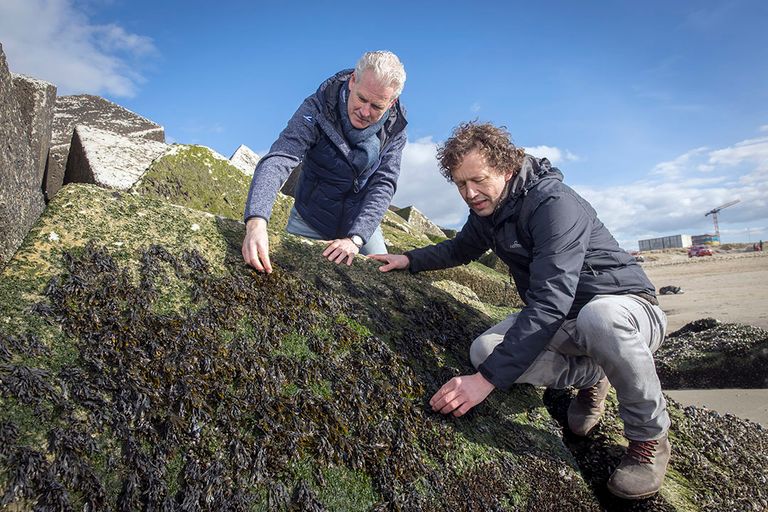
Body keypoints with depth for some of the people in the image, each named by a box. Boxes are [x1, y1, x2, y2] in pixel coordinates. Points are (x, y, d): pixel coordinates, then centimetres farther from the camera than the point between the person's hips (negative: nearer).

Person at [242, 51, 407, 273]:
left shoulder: (394, 129, -14)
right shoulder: (317, 109, -23)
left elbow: (383, 186, -19)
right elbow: (278, 161, -34)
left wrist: (355, 239, -33)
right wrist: (256, 222, -51)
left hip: (362, 224, 2)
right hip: (309, 221, -1)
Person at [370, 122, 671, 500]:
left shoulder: (554, 204, -27)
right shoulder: (486, 209, 0)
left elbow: (549, 303, -36)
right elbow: (461, 248, 23)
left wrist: (489, 378, -39)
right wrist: (410, 260, 9)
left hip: (627, 308, -6)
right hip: (560, 320, 7)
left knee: (599, 318, -43)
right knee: (484, 350, -19)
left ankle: (649, 437, -13)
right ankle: (589, 376, 7)